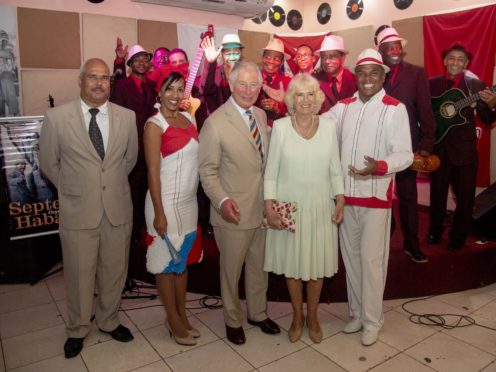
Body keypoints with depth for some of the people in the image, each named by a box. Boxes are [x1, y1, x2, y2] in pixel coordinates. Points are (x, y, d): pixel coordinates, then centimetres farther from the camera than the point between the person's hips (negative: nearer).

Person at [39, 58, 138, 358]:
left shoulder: (127, 117, 0)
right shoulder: (56, 118, -6)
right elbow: (49, 163, 6)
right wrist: (71, 188, 11)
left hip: (118, 209, 2)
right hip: (78, 210, -2)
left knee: (115, 271, 15)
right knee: (79, 274, 10)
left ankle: (109, 321, 39)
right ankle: (78, 329, 35)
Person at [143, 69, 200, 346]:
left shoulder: (188, 119, 8)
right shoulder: (155, 125, -10)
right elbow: (153, 171, -14)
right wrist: (159, 213, -16)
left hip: (189, 202, 6)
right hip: (166, 203, -6)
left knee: (183, 260, 16)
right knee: (166, 262, 8)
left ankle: (182, 315, 32)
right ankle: (174, 320, 24)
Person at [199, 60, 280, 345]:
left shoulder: (262, 115, 7)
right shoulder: (215, 122, -14)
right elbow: (208, 170, -11)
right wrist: (221, 200, -25)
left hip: (263, 208, 6)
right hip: (234, 212, -6)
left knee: (260, 266, 21)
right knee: (231, 269, 13)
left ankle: (258, 313, 43)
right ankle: (233, 320, 36)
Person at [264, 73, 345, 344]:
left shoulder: (328, 126, -1)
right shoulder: (280, 127, -6)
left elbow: (335, 169, 6)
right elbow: (271, 172, -3)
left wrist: (340, 199, -2)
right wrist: (269, 207, -8)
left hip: (320, 207, 1)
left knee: (318, 264, 10)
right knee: (292, 263, 11)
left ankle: (312, 316, 34)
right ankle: (297, 316, 34)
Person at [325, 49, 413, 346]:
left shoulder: (395, 109, -6)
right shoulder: (343, 107, 8)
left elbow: (406, 154, -11)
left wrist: (380, 166, -29)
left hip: (376, 196, -4)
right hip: (346, 195, 5)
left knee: (371, 259, 2)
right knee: (351, 256, 15)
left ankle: (372, 320, 22)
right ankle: (357, 313, 33)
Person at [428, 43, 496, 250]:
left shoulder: (475, 84, 1)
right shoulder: (432, 83, 5)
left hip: (464, 149, -1)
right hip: (438, 147, 1)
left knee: (465, 195, 6)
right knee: (437, 192, 12)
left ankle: (459, 235, 25)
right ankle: (435, 231, 30)